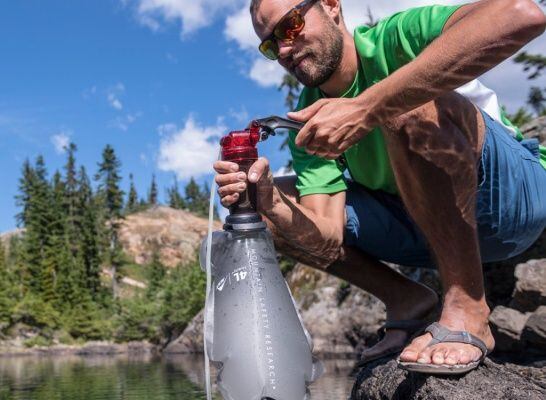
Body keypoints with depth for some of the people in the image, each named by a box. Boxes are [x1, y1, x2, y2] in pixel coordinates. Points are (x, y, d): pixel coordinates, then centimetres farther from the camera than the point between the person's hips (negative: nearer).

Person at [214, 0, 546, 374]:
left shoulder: (393, 38, -17)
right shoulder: (307, 123, -2)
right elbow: (327, 237, -11)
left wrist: (365, 108, -40)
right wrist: (268, 202, -33)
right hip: (426, 227, 6)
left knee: (409, 104, -33)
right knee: (278, 201, -3)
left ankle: (467, 309, -22)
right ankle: (406, 300, 2)